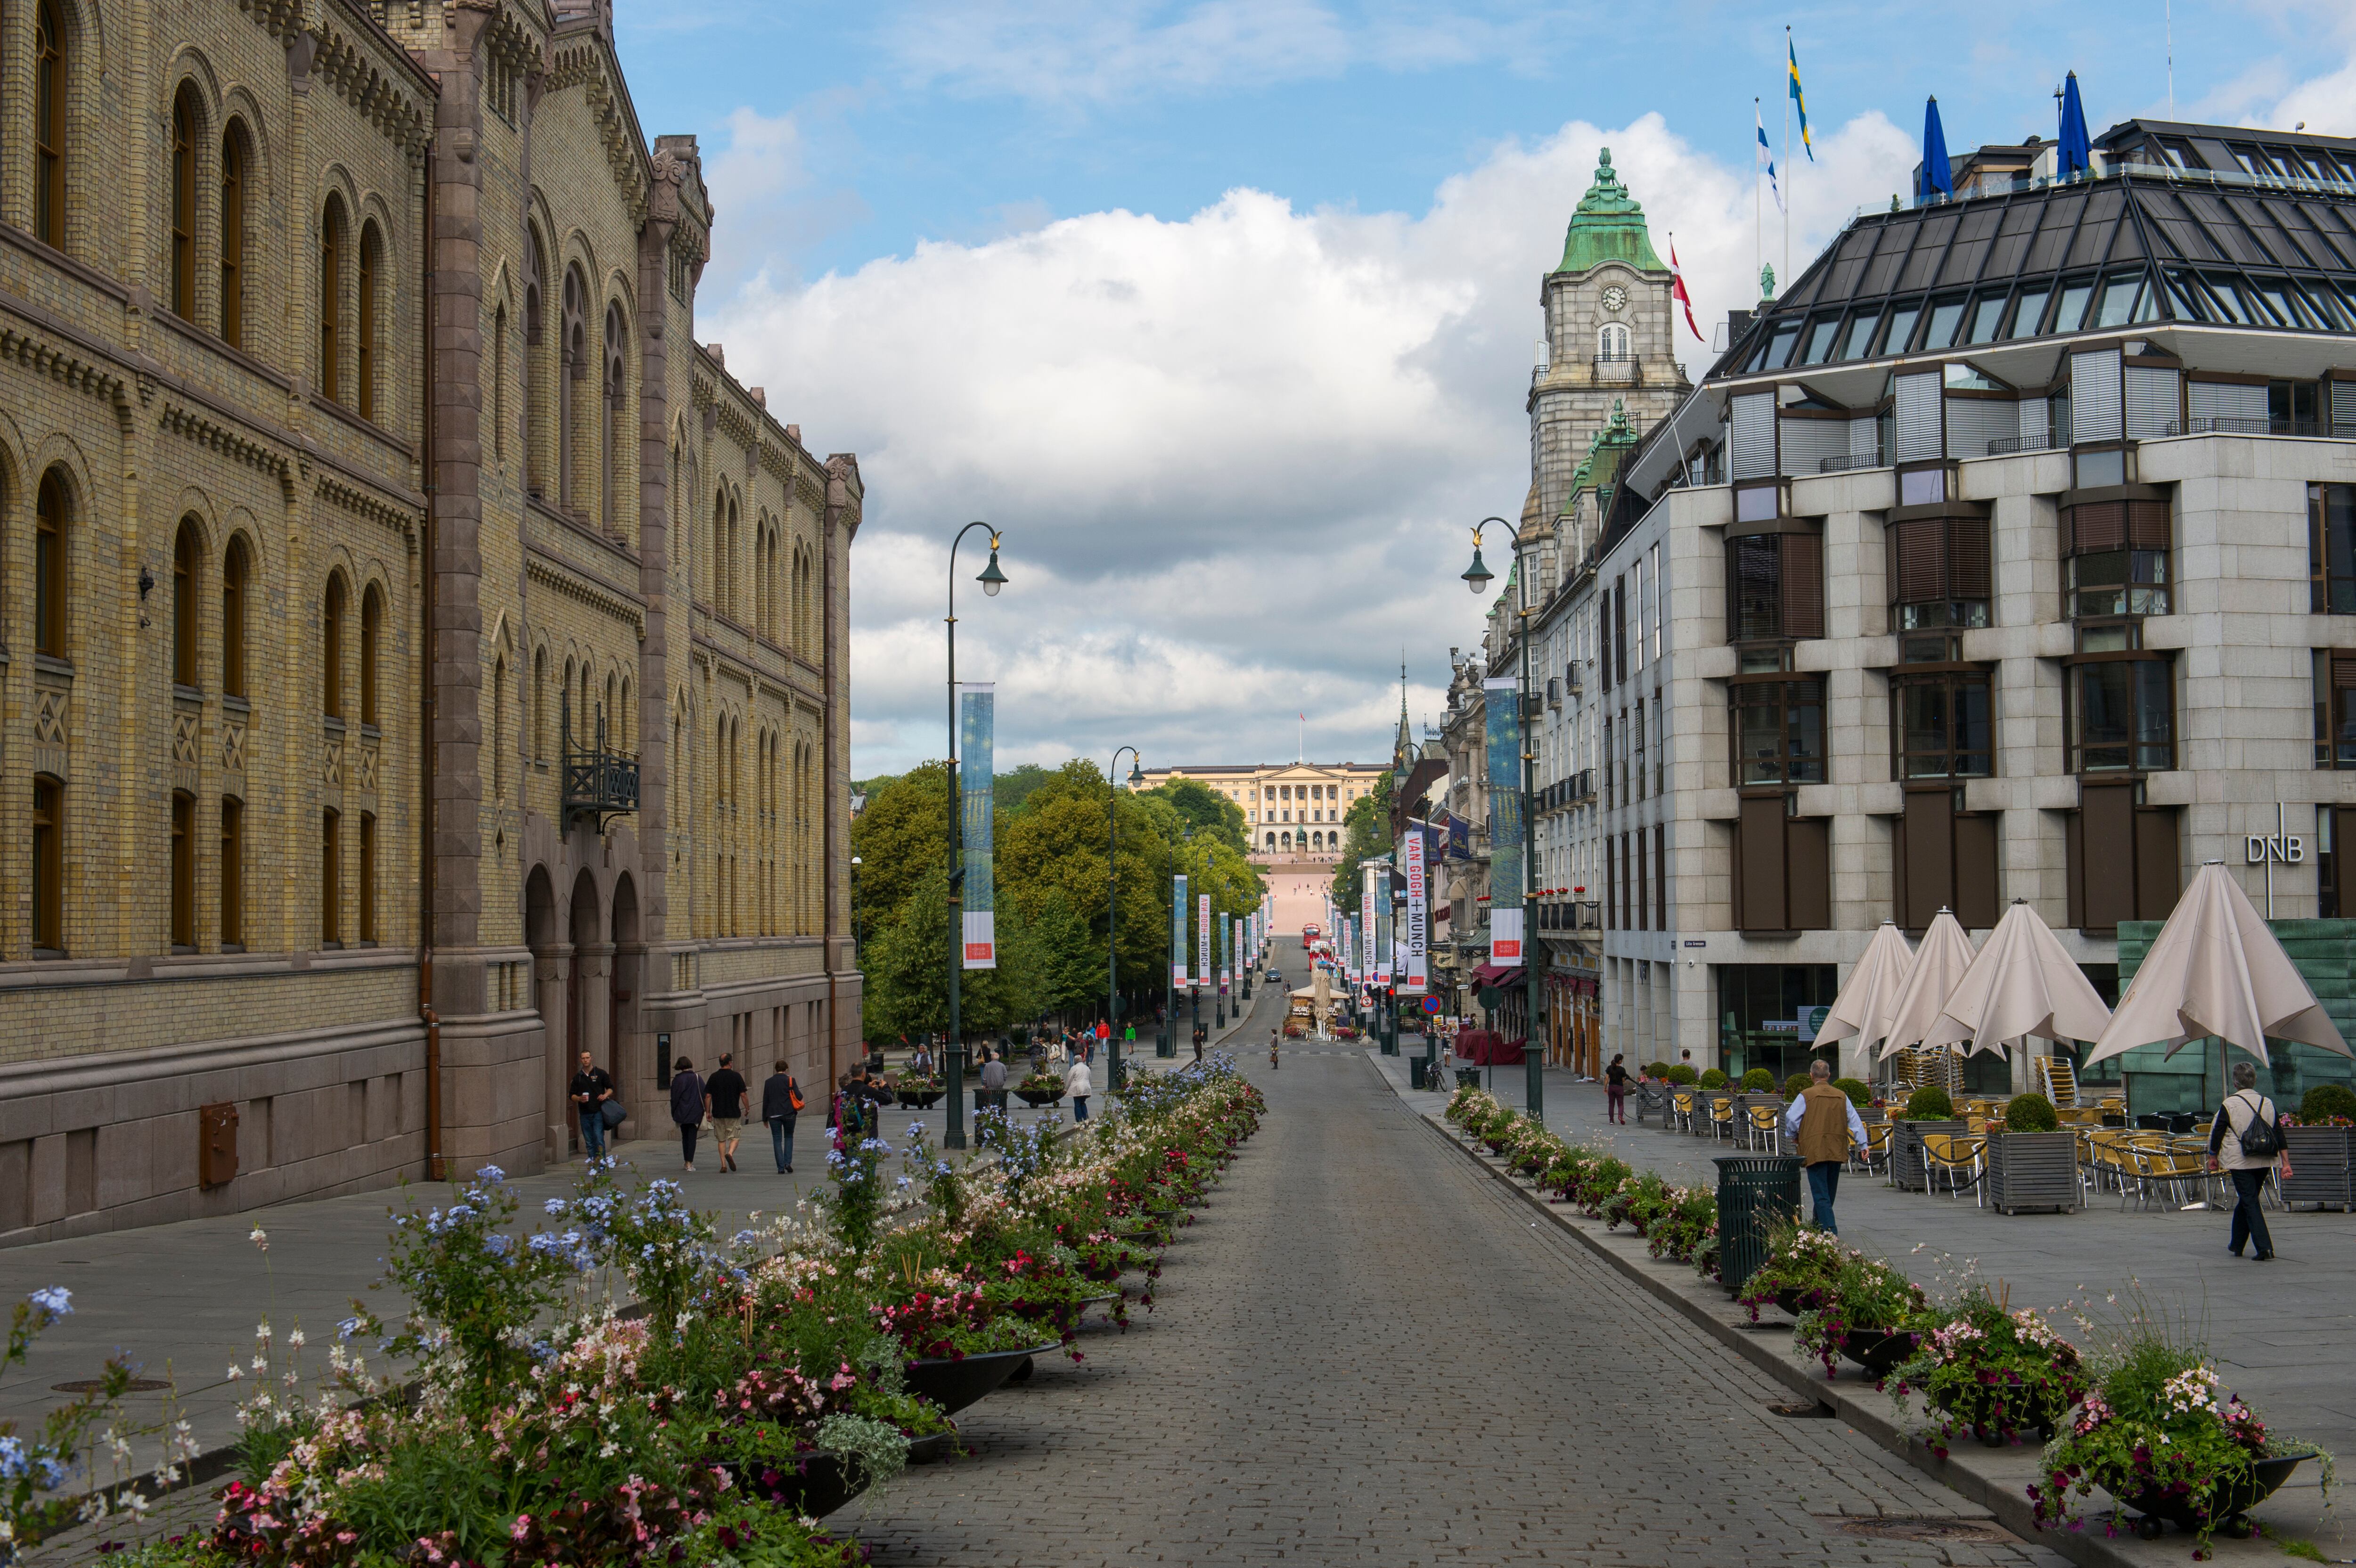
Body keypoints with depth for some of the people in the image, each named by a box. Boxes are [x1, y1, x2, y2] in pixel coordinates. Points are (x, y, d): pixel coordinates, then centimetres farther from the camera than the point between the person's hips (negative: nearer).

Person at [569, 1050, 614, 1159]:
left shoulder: (601, 1073, 5)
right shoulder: (577, 1077, 12)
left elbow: (611, 1088, 11)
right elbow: (572, 1095, 13)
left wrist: (606, 1095, -11)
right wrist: (579, 1099, -9)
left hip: (598, 1112, -3)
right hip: (585, 1113, 3)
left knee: (599, 1139, -11)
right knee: (589, 1142, 5)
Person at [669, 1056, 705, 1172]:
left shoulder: (677, 1080, -5)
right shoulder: (697, 1079, -2)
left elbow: (674, 1098, -3)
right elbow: (705, 1095, -1)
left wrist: (674, 1114, 6)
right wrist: (704, 1111, 7)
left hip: (682, 1113, 0)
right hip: (695, 1113, 0)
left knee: (685, 1137, 16)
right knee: (692, 1138, 1)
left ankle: (687, 1162, 20)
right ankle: (690, 1163, -8)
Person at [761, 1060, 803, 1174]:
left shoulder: (769, 1082, 6)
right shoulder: (790, 1080, -2)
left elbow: (765, 1101, 8)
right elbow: (799, 1096, -8)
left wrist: (765, 1118, 14)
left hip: (773, 1115, 1)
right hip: (789, 1114, -1)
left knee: (777, 1140, 4)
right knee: (789, 1137, 16)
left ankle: (781, 1168, -1)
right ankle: (788, 1162, 1)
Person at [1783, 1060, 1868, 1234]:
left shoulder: (1805, 1096, -6)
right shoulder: (1842, 1097, 8)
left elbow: (1791, 1119, -6)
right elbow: (1855, 1121, 8)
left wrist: (1794, 1137, 12)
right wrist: (1863, 1144, 11)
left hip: (1814, 1152, -5)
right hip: (1837, 1152, 5)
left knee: (1821, 1194, -6)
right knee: (1829, 1192, 18)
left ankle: (1830, 1231, -18)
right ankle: (1818, 1225, 32)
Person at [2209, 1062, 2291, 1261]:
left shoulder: (2229, 1105, -9)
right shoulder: (2268, 1103, 5)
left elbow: (2217, 1133, -6)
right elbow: (2279, 1135, 6)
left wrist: (2213, 1158, 8)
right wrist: (2286, 1163, 8)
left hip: (2240, 1163, -5)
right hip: (2263, 1162, 5)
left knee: (2250, 1204, -4)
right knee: (2246, 1202, 19)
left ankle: (2265, 1248, -16)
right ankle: (2236, 1245, 29)